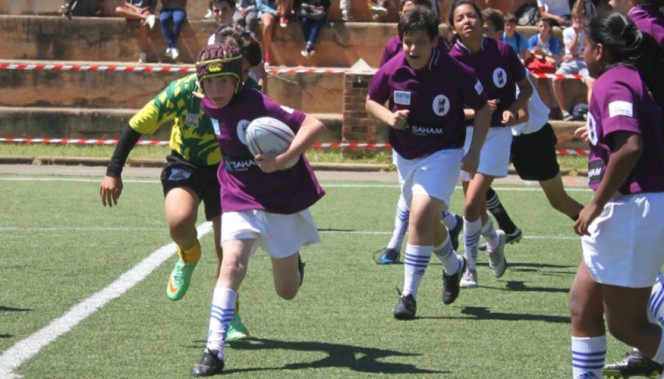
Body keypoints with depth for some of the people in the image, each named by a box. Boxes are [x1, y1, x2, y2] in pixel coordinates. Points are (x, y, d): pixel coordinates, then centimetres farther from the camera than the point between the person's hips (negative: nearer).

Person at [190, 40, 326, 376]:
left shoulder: (256, 105, -25)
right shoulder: (209, 107, -5)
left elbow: (314, 126, -31)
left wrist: (283, 160, -39)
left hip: (283, 201, -3)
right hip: (239, 199, 3)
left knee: (287, 290, 10)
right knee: (233, 262, -24)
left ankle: (293, 263, 48)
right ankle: (214, 350, -27)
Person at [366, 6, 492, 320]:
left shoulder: (455, 72, -19)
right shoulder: (392, 70, -11)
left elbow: (483, 108, -5)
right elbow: (371, 101, 7)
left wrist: (474, 152, -12)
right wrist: (389, 117, -15)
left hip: (443, 154, -5)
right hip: (405, 155, 5)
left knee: (421, 216, -22)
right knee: (427, 221, 19)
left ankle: (409, 295, -16)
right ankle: (453, 265, 50)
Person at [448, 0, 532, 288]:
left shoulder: (502, 51, -8)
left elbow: (526, 87, 6)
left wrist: (513, 109, -12)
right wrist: (476, 111, -22)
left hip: (496, 133, -2)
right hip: (465, 133, 2)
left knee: (472, 203, -13)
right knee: (476, 208, 11)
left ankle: (470, 266, 4)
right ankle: (494, 240, 43)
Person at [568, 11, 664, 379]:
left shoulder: (613, 82, -15)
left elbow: (630, 146, -28)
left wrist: (596, 204, -22)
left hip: (631, 210, -10)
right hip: (629, 211, 10)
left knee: (625, 325, -3)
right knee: (583, 304, 17)